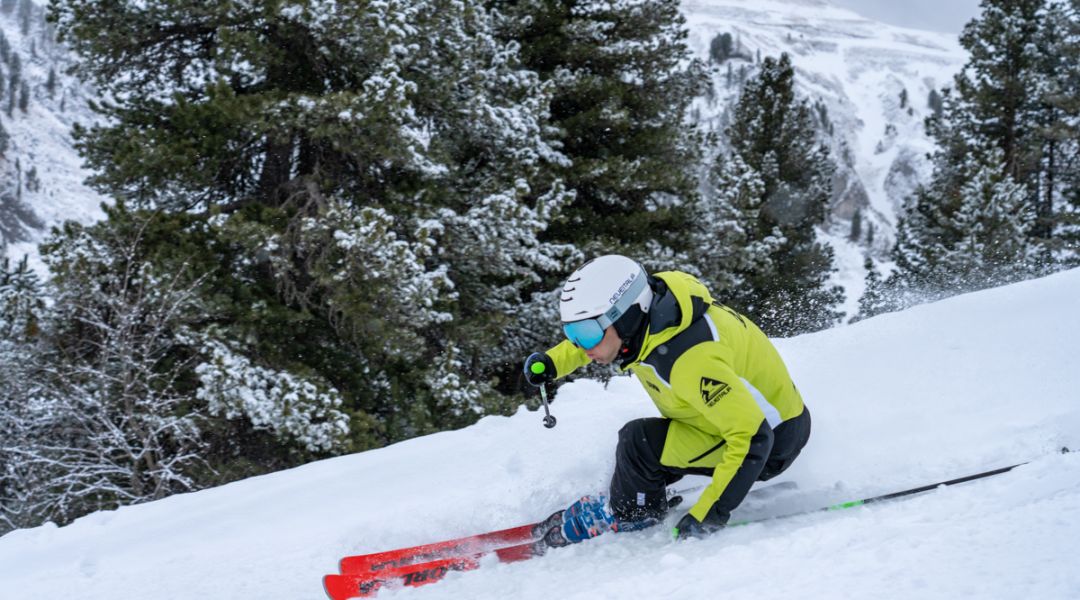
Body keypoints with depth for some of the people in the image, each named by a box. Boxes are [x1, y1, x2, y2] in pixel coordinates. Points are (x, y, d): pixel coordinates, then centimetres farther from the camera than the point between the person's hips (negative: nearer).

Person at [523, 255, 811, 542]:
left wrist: (709, 512, -33)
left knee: (639, 442, -16)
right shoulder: (642, 308, -12)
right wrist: (552, 362, -2)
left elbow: (753, 438, -35)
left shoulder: (691, 362, -37)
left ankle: (626, 516, 9)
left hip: (772, 440, -8)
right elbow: (598, 331, 12)